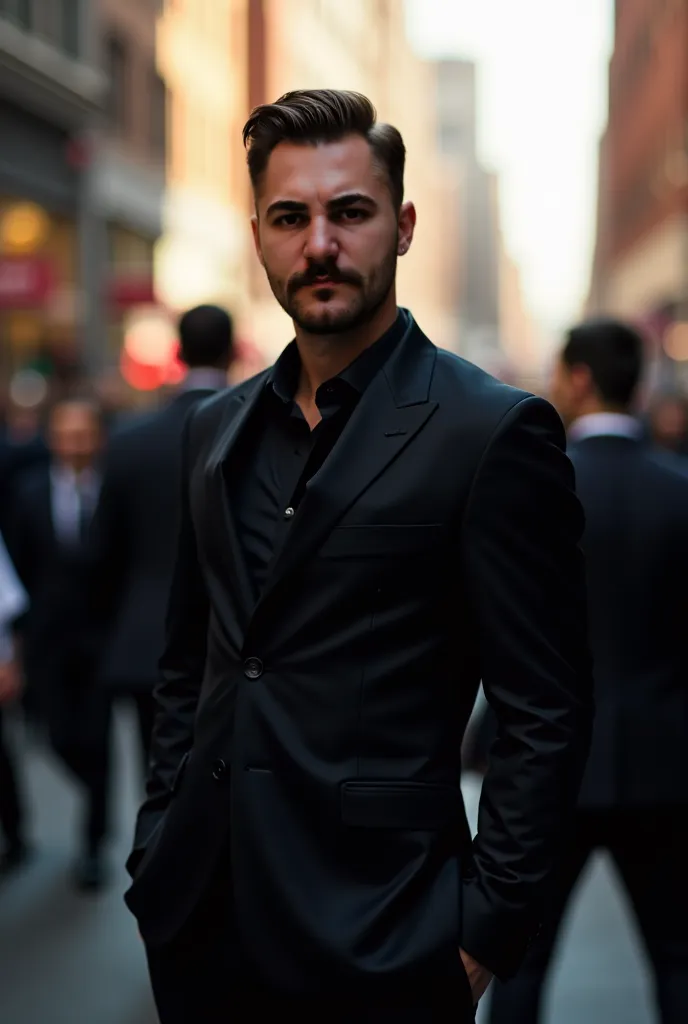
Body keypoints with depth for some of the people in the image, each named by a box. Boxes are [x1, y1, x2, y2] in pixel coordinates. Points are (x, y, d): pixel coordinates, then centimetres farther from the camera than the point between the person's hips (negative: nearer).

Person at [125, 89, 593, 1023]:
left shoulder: (496, 433, -9)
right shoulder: (217, 431, 10)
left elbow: (546, 717, -10)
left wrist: (485, 931, -12)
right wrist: (155, 856, 11)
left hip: (376, 940, -5)